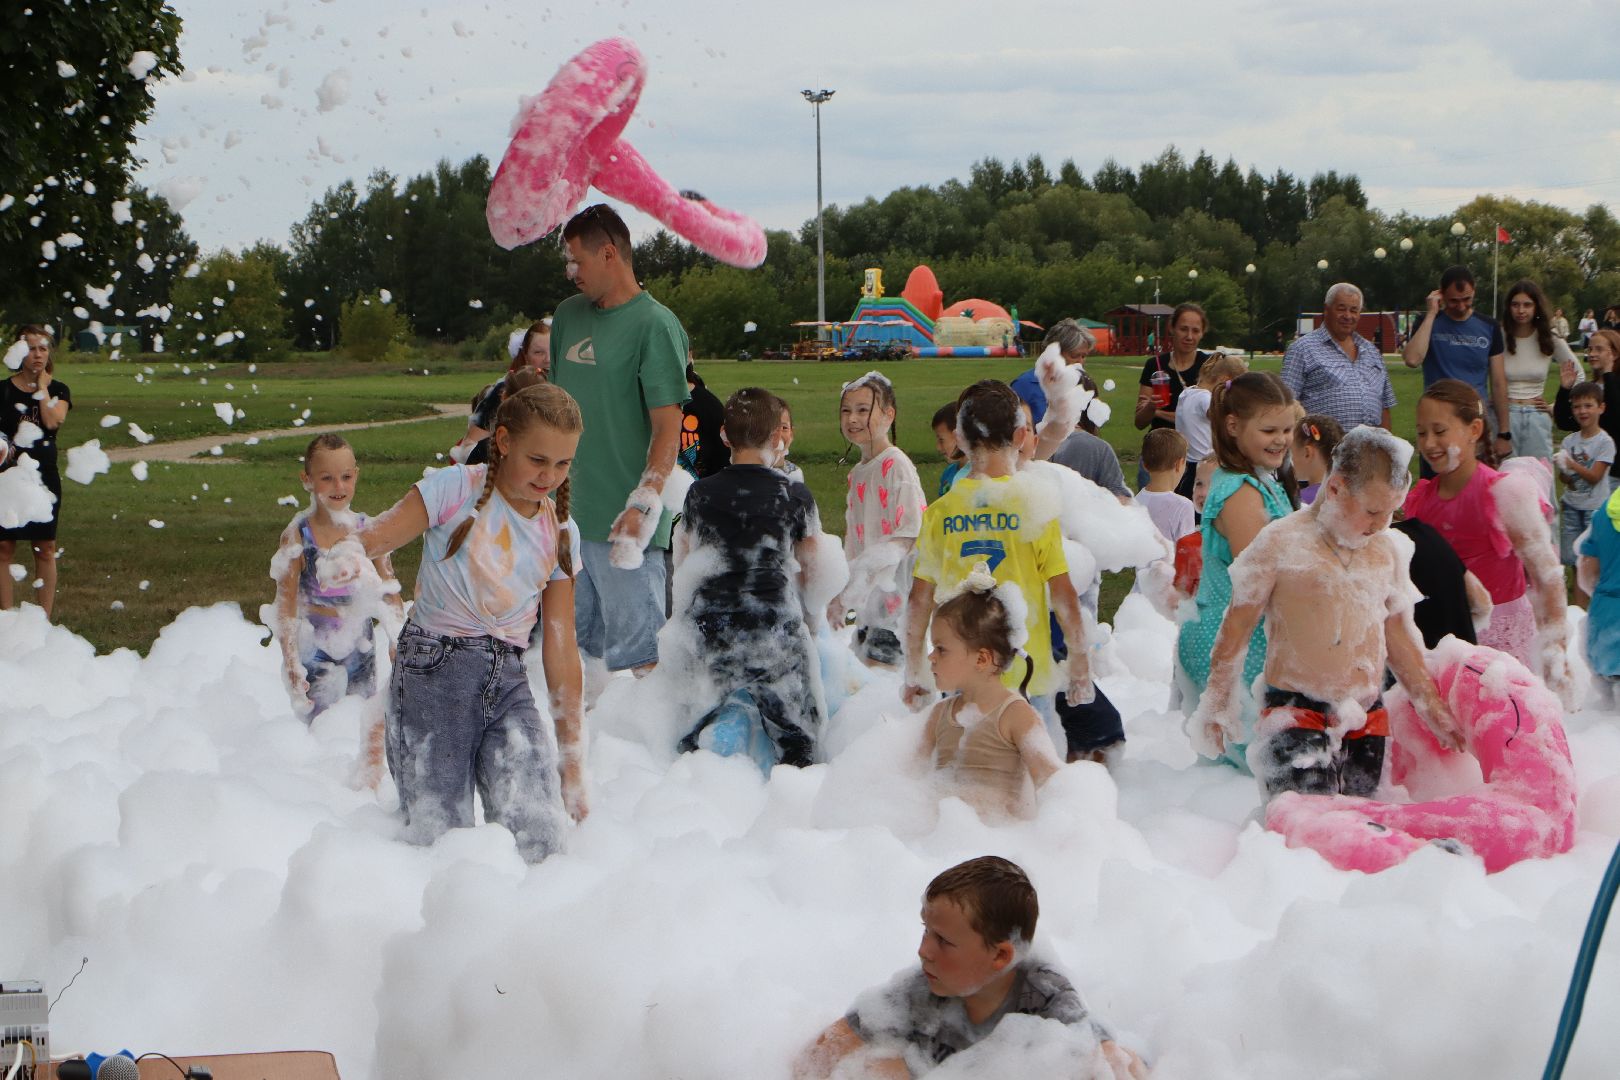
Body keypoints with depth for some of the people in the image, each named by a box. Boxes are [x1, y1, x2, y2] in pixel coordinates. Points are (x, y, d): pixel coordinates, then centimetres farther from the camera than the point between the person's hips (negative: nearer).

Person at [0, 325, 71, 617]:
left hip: (45, 476, 0)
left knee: (45, 549, 4)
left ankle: (44, 619, 11)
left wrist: (42, 386, -9)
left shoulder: (58, 390, 4)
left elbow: (53, 421, -16)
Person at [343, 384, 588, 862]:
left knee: (538, 842, -16)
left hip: (508, 682, 4)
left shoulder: (560, 534, 9)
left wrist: (572, 755, 11)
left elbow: (561, 649, 11)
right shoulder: (457, 489, -3)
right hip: (433, 675, -3)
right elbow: (375, 536, -13)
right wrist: (350, 555, -38)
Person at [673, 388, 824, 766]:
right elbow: (814, 566, 6)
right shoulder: (794, 494, -2)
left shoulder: (700, 493, 5)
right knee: (796, 740, 2)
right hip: (776, 631, -2)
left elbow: (682, 567, 15)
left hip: (710, 632, 3)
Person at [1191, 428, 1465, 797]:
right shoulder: (1282, 543, -7)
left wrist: (1430, 706, 23)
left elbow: (1398, 635, 21)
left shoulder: (1387, 550, 11)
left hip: (1367, 720, 6)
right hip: (1296, 714, -6)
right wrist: (1216, 706, -1)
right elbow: (1237, 628, -2)